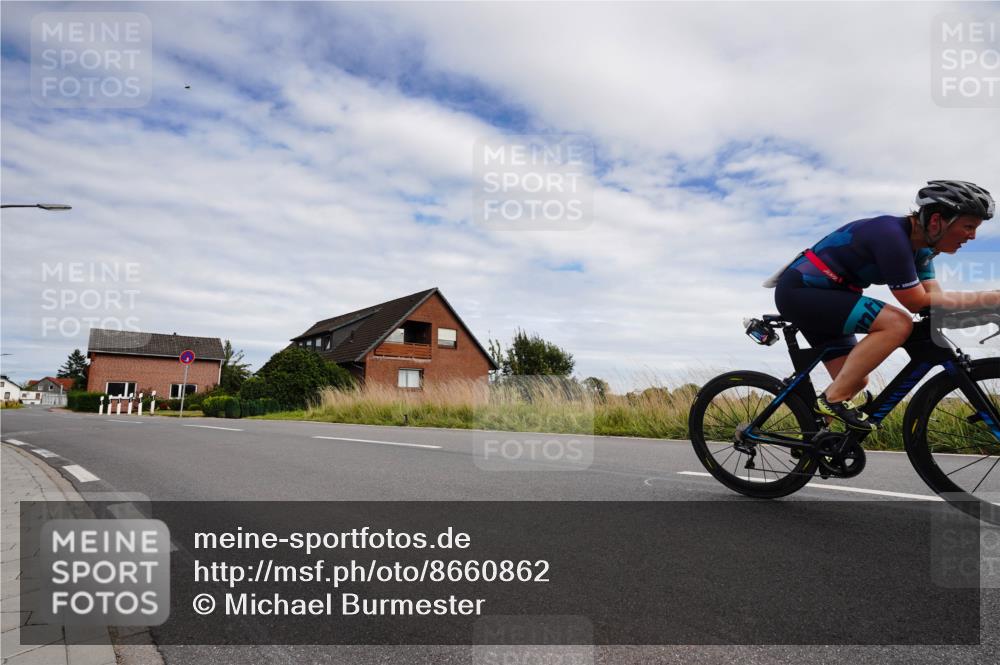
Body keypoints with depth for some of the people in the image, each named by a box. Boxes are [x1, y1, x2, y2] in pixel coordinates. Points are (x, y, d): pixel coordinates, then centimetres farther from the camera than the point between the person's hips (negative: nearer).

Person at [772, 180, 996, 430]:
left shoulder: (920, 247, 7)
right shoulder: (892, 236, -22)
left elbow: (934, 296, 3)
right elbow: (918, 303, -18)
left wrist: (994, 297, -6)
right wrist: (992, 299, -9)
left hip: (812, 296, 10)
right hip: (799, 291, -10)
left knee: (856, 380, 10)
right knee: (898, 323, -23)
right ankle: (833, 399, -16)